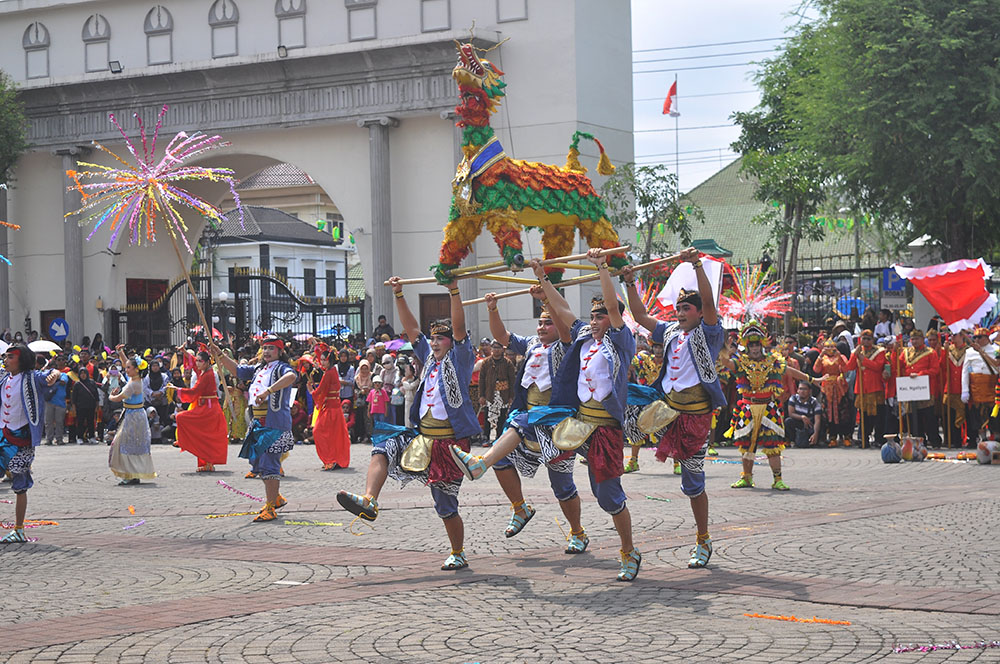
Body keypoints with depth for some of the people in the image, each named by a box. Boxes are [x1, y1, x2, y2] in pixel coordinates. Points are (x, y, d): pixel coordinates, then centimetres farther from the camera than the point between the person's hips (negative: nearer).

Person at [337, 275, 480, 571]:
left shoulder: (460, 359, -3)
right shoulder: (430, 358, 14)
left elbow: (459, 328, -17)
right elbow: (411, 328, 14)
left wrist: (453, 291, -25)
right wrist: (398, 295, 8)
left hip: (449, 441, -6)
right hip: (423, 437, 6)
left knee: (445, 503, -1)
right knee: (383, 447, -14)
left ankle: (458, 554, 17)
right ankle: (369, 501, -28)